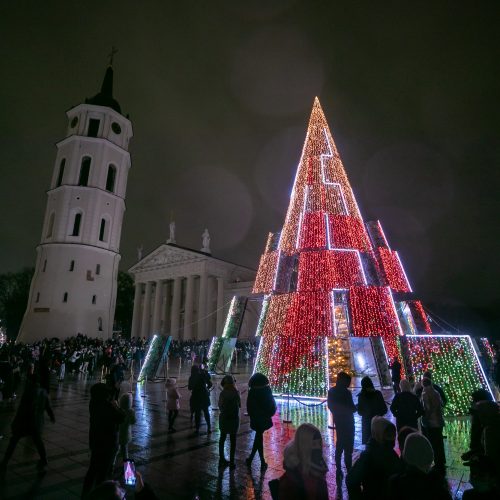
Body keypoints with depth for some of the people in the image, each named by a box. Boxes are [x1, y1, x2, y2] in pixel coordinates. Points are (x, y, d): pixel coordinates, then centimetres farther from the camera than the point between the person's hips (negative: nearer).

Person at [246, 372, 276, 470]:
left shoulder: (252, 392, -17)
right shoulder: (268, 390, -6)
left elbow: (249, 407, -12)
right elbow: (273, 404, 1)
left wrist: (252, 416, 3)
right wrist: (269, 414, 12)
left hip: (257, 419, -4)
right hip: (265, 419, 4)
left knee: (259, 438, 9)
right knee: (258, 437, 16)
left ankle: (263, 462, 14)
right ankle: (250, 458, 25)